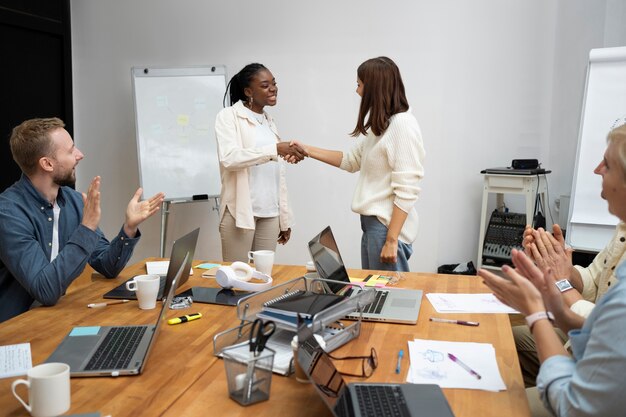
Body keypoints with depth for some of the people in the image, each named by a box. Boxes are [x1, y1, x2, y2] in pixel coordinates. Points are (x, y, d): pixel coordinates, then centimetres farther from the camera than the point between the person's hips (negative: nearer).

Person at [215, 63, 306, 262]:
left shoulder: (269, 122, 16)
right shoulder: (229, 116, -2)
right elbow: (229, 158, -19)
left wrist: (285, 217, 14)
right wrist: (275, 149, -26)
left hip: (270, 213, 6)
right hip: (240, 211, -5)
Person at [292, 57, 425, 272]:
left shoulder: (403, 124, -16)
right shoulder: (380, 125, 12)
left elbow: (406, 191, -20)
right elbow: (351, 160, 22)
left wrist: (391, 240, -20)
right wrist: (307, 150, 16)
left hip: (388, 226, -9)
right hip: (372, 222, 9)